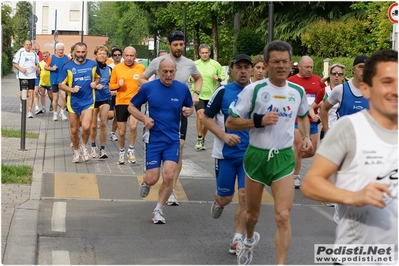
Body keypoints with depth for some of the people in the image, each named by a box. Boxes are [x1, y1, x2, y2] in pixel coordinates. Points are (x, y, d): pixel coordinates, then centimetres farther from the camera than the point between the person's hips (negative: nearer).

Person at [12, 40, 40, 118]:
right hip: (22, 76, -2)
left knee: (31, 93, -7)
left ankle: (29, 111, -6)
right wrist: (20, 68, -14)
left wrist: (37, 67, 1)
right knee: (22, 93, 0)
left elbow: (37, 63, 24)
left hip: (32, 76, 2)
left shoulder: (34, 54, 11)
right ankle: (22, 104, 35)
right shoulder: (20, 52, 2)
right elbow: (14, 63, 3)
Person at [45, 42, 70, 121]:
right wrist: (52, 68, -16)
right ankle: (55, 113, 20)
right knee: (55, 98, 6)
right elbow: (45, 67, 3)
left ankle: (62, 112, 7)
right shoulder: (52, 57, -2)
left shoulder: (66, 58, 1)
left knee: (63, 96, -11)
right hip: (54, 80, 0)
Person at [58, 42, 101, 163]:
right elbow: (61, 84, 1)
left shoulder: (93, 65, 1)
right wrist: (72, 89, -17)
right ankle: (76, 151, 31)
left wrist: (95, 83, -3)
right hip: (73, 102, 1)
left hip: (88, 101, -1)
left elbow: (97, 77, 19)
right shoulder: (68, 67, -3)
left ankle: (84, 146, 10)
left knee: (86, 127, -18)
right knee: (74, 130, 9)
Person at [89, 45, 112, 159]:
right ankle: (93, 146, 30)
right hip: (93, 98, -2)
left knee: (103, 124, -8)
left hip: (105, 98, 2)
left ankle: (102, 149, 0)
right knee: (93, 125, 6)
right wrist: (94, 85, -22)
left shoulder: (109, 69, 6)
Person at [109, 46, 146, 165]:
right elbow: (111, 86, 6)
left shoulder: (141, 68, -1)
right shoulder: (117, 68, -1)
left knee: (133, 126, -22)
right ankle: (121, 152, 31)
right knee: (121, 131, 8)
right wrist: (118, 85, -14)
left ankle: (131, 149, 0)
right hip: (121, 102, 1)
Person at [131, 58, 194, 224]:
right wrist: (144, 118, -14)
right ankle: (145, 182, 37)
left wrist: (188, 111, -11)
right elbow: (132, 107, 5)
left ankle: (158, 211, 8)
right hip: (153, 139, -1)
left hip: (172, 140, 1)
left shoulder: (182, 89, -2)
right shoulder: (148, 88, -6)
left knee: (169, 176, -12)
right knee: (153, 179, -2)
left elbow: (190, 107, 14)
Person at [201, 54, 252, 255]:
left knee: (245, 196, -7)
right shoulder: (223, 92, -4)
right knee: (225, 197, 8)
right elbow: (206, 118, 0)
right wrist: (224, 135, -14)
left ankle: (237, 239, 5)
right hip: (225, 153, -1)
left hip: (250, 154, 1)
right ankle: (218, 203, 46)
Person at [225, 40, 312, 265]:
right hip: (257, 155, -1)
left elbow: (303, 116, 24)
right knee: (252, 213, 16)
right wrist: (259, 121, -21)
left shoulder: (298, 91, 3)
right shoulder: (254, 90, -10)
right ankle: (250, 239, 49)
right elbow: (230, 122, -9)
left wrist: (306, 136, 5)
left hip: (284, 158, 1)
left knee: (283, 216, -11)